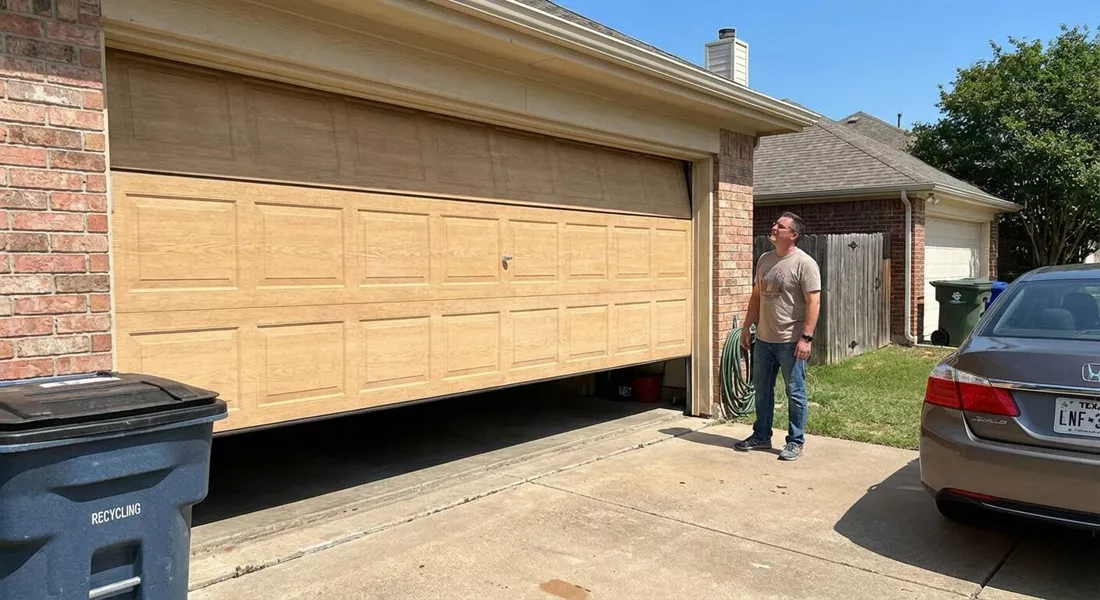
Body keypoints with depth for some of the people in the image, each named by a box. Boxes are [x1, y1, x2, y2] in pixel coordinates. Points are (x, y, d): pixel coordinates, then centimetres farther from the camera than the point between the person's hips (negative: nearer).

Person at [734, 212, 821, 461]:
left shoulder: (804, 263, -12)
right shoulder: (765, 260, 9)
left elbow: (813, 302, -16)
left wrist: (806, 337, -22)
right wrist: (747, 327, 15)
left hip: (790, 342, -7)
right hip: (763, 339, 7)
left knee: (795, 393, 5)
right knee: (762, 390, 16)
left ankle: (796, 442, 17)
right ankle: (761, 436, 29)